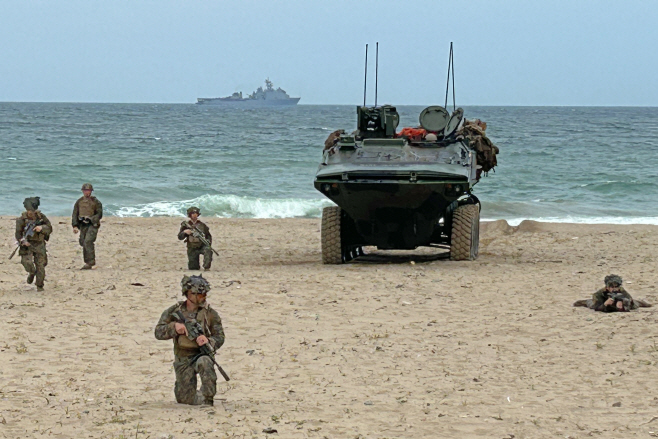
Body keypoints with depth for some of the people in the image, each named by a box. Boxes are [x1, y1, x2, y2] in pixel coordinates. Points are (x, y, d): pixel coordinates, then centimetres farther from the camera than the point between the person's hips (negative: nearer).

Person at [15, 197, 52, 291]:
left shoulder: (41, 216, -1)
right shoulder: (22, 219, -6)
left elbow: (50, 228, 0)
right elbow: (18, 233, -4)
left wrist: (41, 228, -20)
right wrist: (23, 241, -23)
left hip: (39, 245, 1)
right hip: (27, 244, -1)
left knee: (40, 265, -2)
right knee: (27, 262, -19)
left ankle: (39, 286, 13)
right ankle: (32, 273, 17)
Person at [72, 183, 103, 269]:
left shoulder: (95, 202, 1)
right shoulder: (79, 202, 12)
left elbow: (99, 214, -2)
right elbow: (75, 214, 12)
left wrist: (91, 219, -18)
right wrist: (75, 226, 0)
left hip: (92, 225, -5)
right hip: (82, 225, 5)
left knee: (88, 241, -21)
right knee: (83, 243, 6)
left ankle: (91, 261, -20)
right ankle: (87, 262, 17)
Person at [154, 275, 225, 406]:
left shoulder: (210, 314, -1)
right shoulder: (174, 311, 1)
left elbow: (220, 337, -1)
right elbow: (158, 332, 0)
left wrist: (208, 341, -23)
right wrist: (174, 327, -19)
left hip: (201, 354, -1)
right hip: (182, 359, 1)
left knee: (205, 362, -40)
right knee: (186, 399, -3)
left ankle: (207, 399, -29)